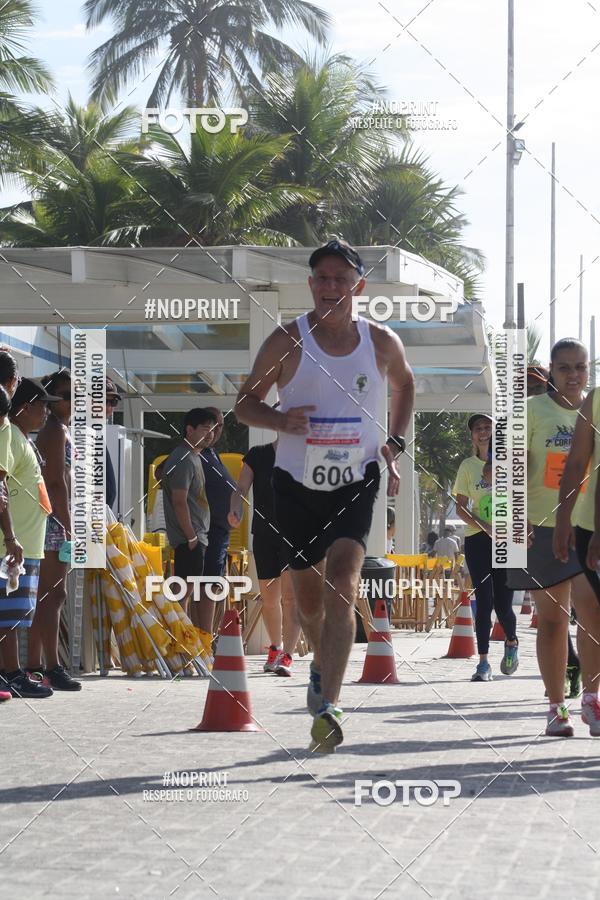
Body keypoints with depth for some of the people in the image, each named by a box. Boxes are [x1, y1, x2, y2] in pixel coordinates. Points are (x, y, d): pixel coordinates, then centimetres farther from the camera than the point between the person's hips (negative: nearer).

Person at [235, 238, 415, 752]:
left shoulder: (382, 342, 1)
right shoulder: (287, 342, -4)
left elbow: (405, 385, 22)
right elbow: (245, 404, 3)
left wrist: (395, 444, 9)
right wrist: (279, 420, -18)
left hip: (357, 482, -1)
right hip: (297, 483, 1)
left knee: (342, 587, -20)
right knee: (308, 598, 12)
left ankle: (327, 707, -27)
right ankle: (324, 666, 45)